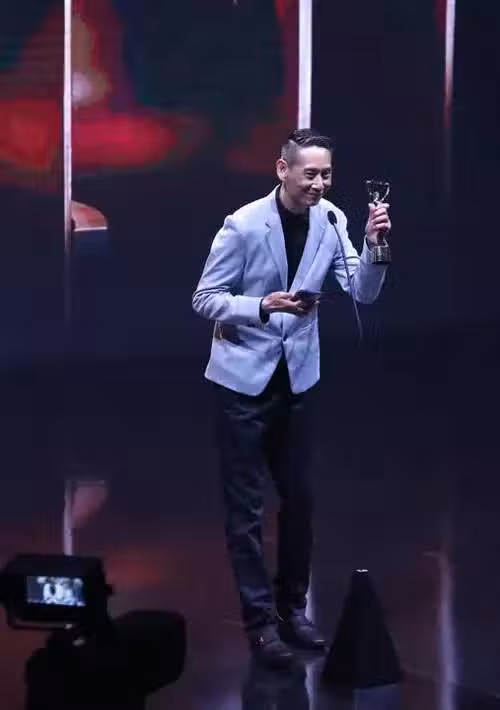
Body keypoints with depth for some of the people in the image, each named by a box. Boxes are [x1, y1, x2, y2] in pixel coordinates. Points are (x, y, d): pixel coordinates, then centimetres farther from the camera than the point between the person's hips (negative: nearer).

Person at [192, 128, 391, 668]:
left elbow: (363, 292, -8)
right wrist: (264, 305, -28)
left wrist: (374, 244, -26)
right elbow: (205, 299, -13)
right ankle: (260, 621, 10)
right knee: (246, 507, 1)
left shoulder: (330, 221, -5)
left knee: (299, 498, 12)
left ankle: (292, 607, 28)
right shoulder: (243, 224, -17)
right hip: (244, 378, -4)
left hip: (297, 377, 4)